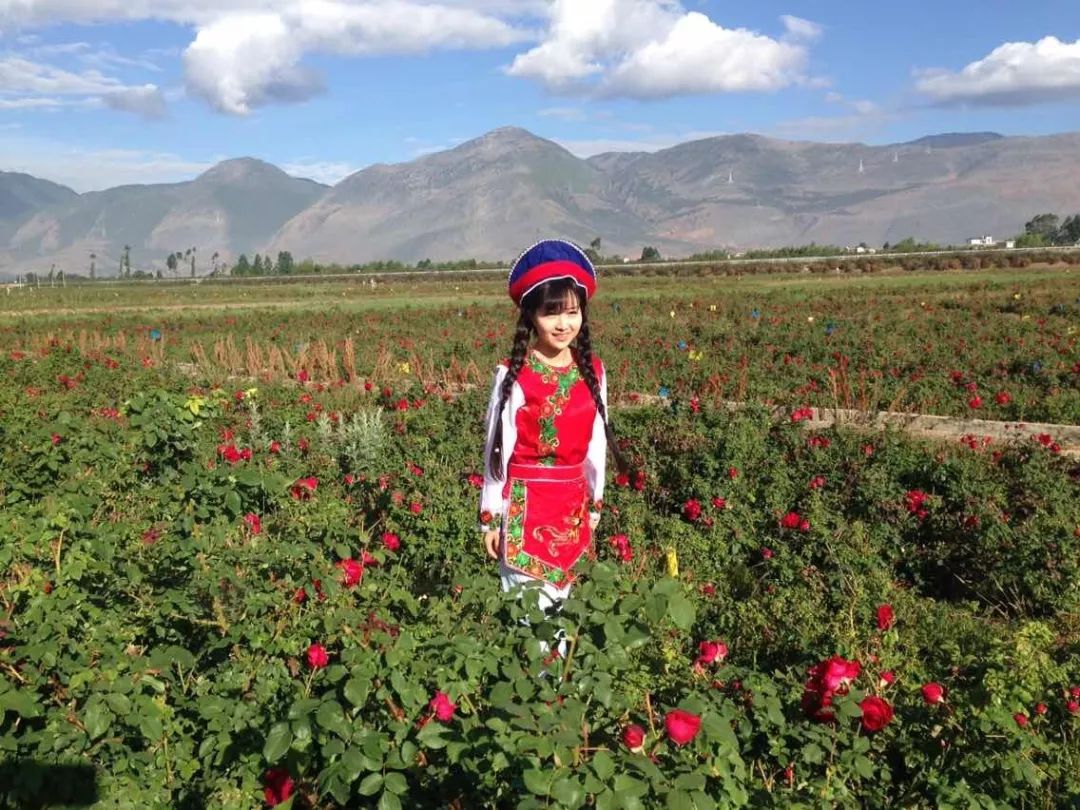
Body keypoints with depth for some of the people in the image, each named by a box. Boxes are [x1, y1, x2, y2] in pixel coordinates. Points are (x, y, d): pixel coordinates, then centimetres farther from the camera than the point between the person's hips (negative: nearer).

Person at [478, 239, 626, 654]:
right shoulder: (513, 375, -12)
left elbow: (596, 443, 9)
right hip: (524, 505, -4)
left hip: (572, 506, 5)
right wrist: (490, 516, -5)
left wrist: (594, 506, 14)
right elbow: (497, 449, -8)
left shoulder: (593, 372, 1)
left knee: (563, 604, 16)